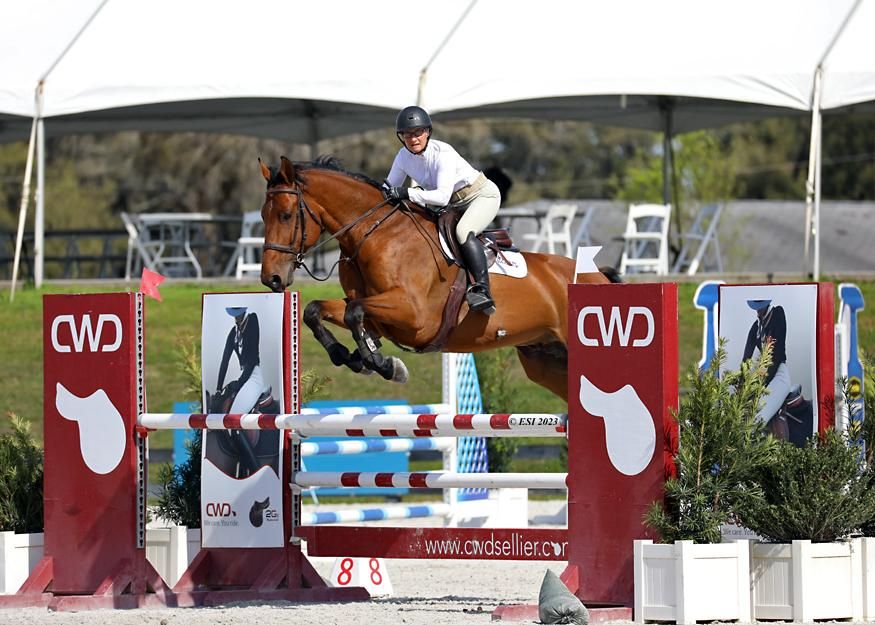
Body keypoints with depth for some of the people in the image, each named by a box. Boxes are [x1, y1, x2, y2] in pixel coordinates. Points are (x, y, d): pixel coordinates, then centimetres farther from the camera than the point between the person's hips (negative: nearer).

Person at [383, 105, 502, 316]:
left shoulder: (443, 153, -30)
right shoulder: (404, 156, -8)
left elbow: (442, 196, -40)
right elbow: (390, 188, 3)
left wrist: (407, 193, -47)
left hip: (483, 195, -9)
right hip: (454, 203, 9)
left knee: (463, 230, -34)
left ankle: (482, 289, -43)